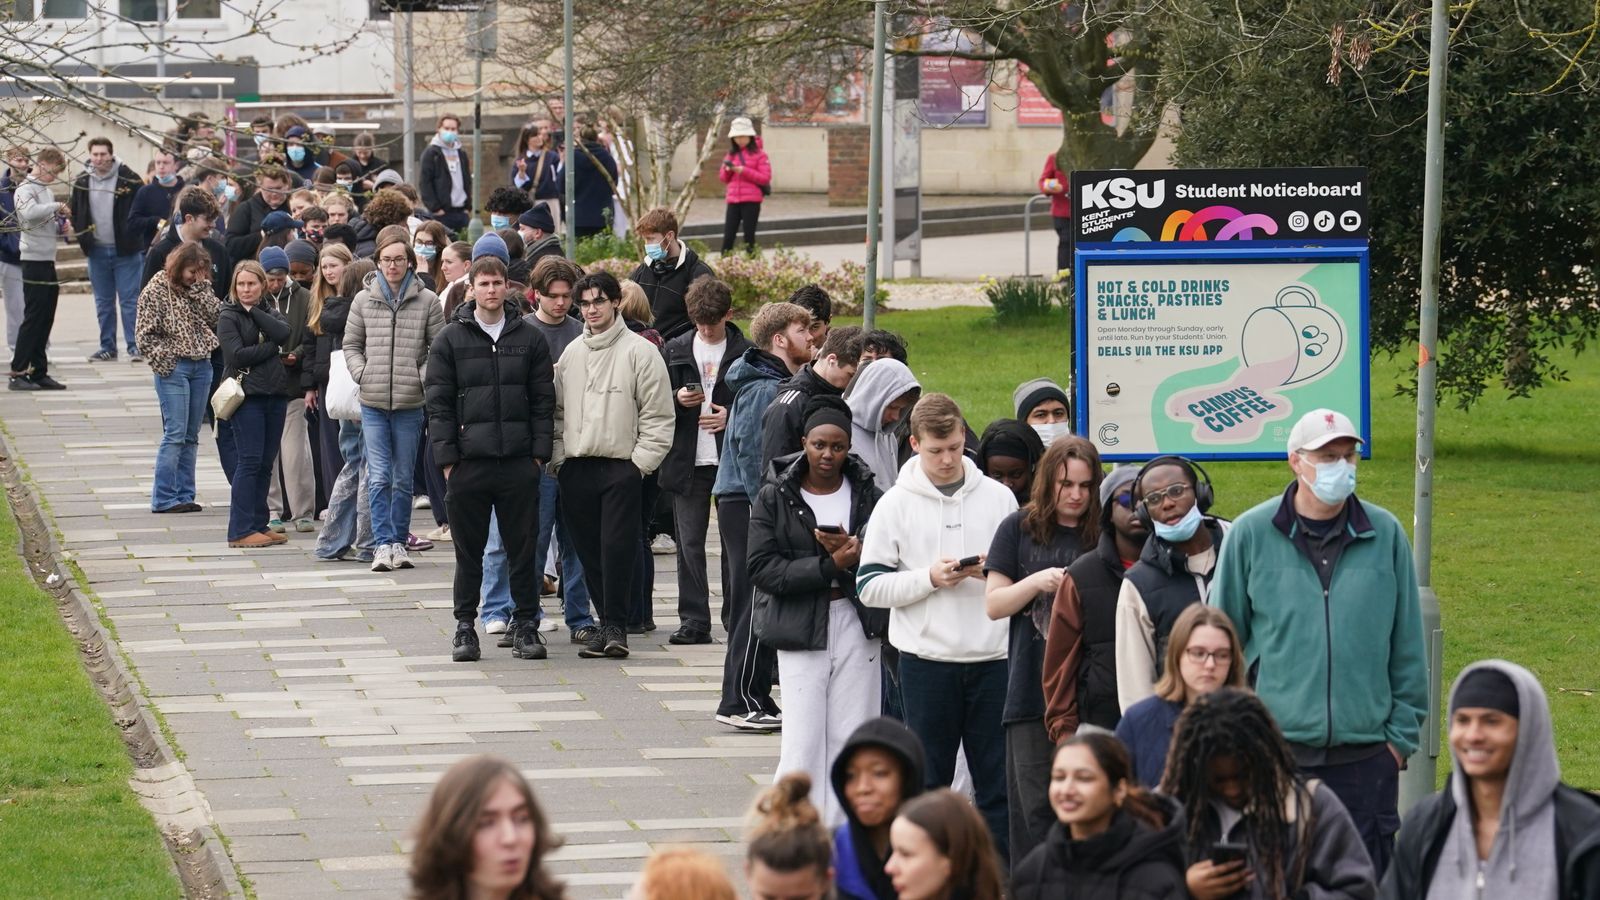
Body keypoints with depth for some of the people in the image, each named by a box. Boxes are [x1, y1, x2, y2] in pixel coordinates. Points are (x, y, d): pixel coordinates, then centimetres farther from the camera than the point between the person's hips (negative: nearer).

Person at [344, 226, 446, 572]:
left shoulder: (426, 301, 1)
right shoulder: (363, 300, 5)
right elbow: (351, 345, 12)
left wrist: (424, 378, -7)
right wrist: (363, 374, -2)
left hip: (410, 403, 0)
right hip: (373, 402, 0)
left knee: (403, 478, 8)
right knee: (379, 477, -6)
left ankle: (399, 541, 17)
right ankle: (383, 543, -6)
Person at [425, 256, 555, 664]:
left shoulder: (530, 339, 8)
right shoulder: (450, 340, 4)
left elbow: (543, 400, 8)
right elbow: (438, 403, 2)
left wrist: (539, 453, 0)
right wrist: (447, 457, -5)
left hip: (520, 462, 1)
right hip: (469, 461, -1)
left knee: (523, 548, 3)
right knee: (469, 549, 5)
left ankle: (526, 624, 11)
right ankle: (465, 626, 13)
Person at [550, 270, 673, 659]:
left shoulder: (639, 351, -3)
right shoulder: (571, 353, 13)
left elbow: (657, 417, -5)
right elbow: (558, 411, 18)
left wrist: (640, 463, -10)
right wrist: (558, 459, 8)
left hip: (621, 467, -5)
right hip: (576, 467, 5)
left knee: (617, 548, -11)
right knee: (589, 551, 6)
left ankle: (616, 626, -5)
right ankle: (608, 623, 14)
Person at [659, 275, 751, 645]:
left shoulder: (746, 353, 2)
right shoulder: (675, 351, 10)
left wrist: (732, 416, -12)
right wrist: (677, 399, -8)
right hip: (688, 461, 2)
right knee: (689, 543, 2)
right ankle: (693, 621, 5)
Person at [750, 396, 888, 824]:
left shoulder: (867, 495, 6)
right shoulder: (774, 498, 1)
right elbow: (762, 569, -8)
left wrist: (853, 552, -17)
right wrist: (830, 567, -16)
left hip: (857, 628, 2)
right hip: (800, 628, -2)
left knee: (852, 742, 2)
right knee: (803, 743, -7)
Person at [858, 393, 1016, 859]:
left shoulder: (998, 497, 6)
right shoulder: (896, 503, 1)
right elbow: (870, 585, -2)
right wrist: (929, 578, -14)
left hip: (992, 658, 2)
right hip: (926, 659, -2)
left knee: (998, 780, 5)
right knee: (928, 781, 5)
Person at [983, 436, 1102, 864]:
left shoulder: (1103, 536, 7)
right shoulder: (1018, 530, 7)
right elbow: (994, 604, 5)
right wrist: (1038, 582, -12)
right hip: (1032, 691, 0)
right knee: (1034, 807, -1)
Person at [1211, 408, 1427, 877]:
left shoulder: (1386, 535, 3)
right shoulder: (1253, 534, 0)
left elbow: (1407, 645, 9)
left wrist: (1402, 732, 5)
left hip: (1365, 754, 1)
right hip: (1274, 750, -1)